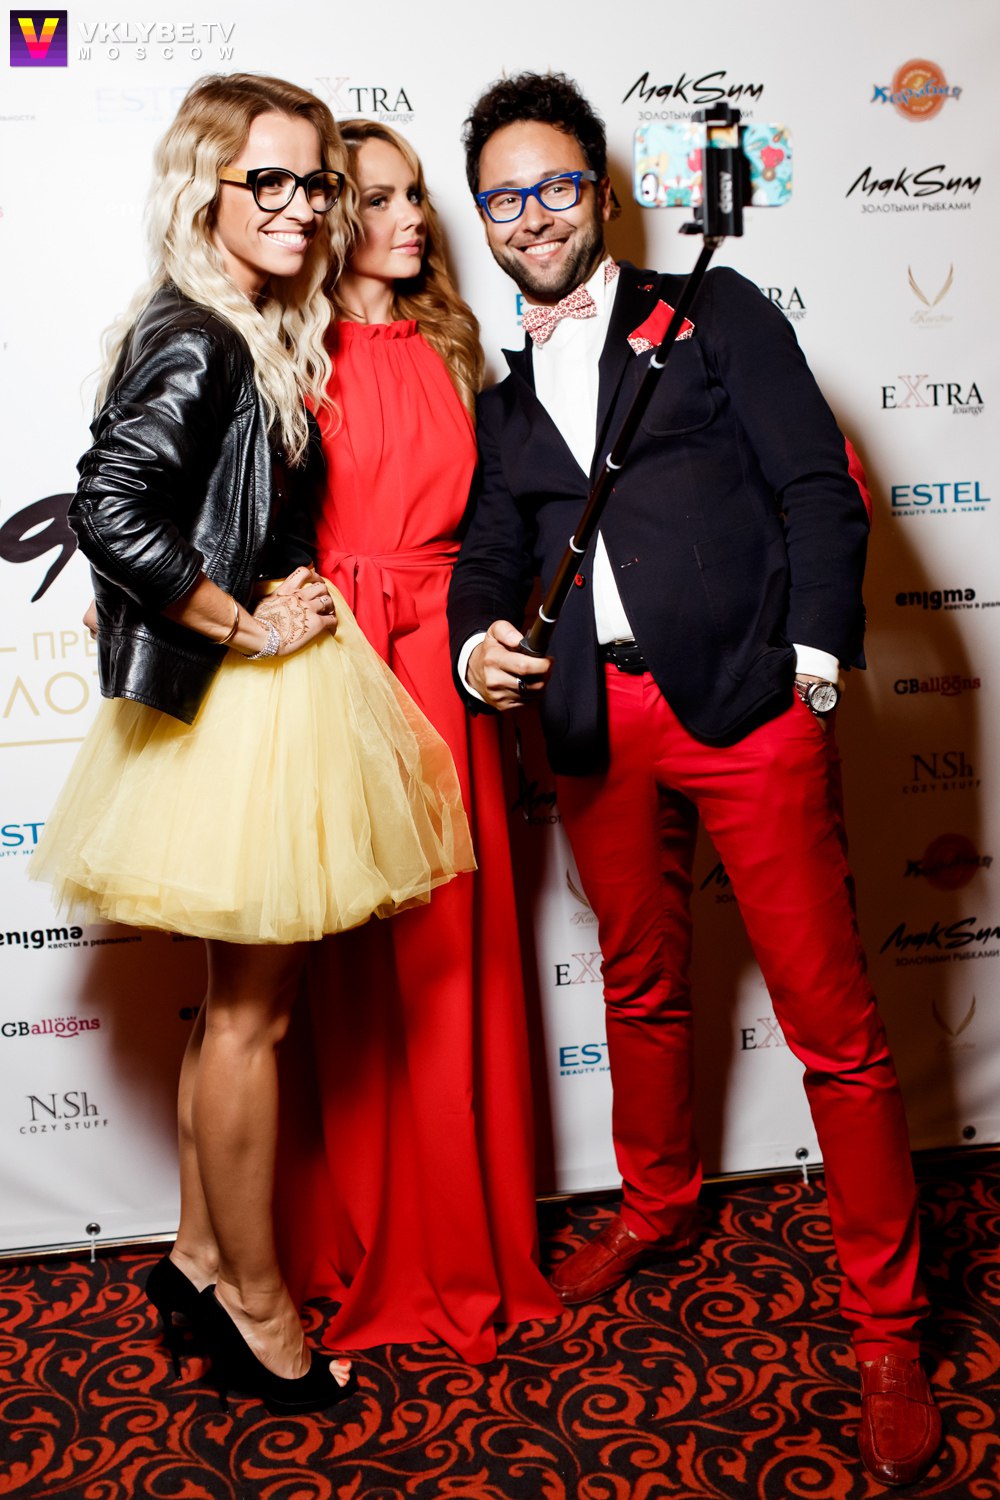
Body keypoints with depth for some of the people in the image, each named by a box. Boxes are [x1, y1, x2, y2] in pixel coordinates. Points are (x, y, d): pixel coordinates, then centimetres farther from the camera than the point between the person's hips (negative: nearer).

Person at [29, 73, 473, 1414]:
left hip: (271, 688, 10)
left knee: (240, 996, 17)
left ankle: (201, 1260, 33)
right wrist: (246, 625, -18)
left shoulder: (263, 336, 13)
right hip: (247, 699, -10)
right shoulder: (193, 340, -15)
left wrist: (279, 612, 9)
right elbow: (109, 508, -26)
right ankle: (256, 1311, 21)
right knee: (253, 1009, 2)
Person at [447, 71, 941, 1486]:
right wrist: (479, 647, -7)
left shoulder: (714, 313, 8)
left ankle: (888, 1329, 13)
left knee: (831, 1019, -2)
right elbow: (491, 556, 15)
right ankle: (658, 1206, 42)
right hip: (595, 724, 5)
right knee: (641, 988, 18)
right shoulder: (505, 400, 20)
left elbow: (819, 489, 1)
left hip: (743, 706, -4)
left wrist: (814, 659, -9)